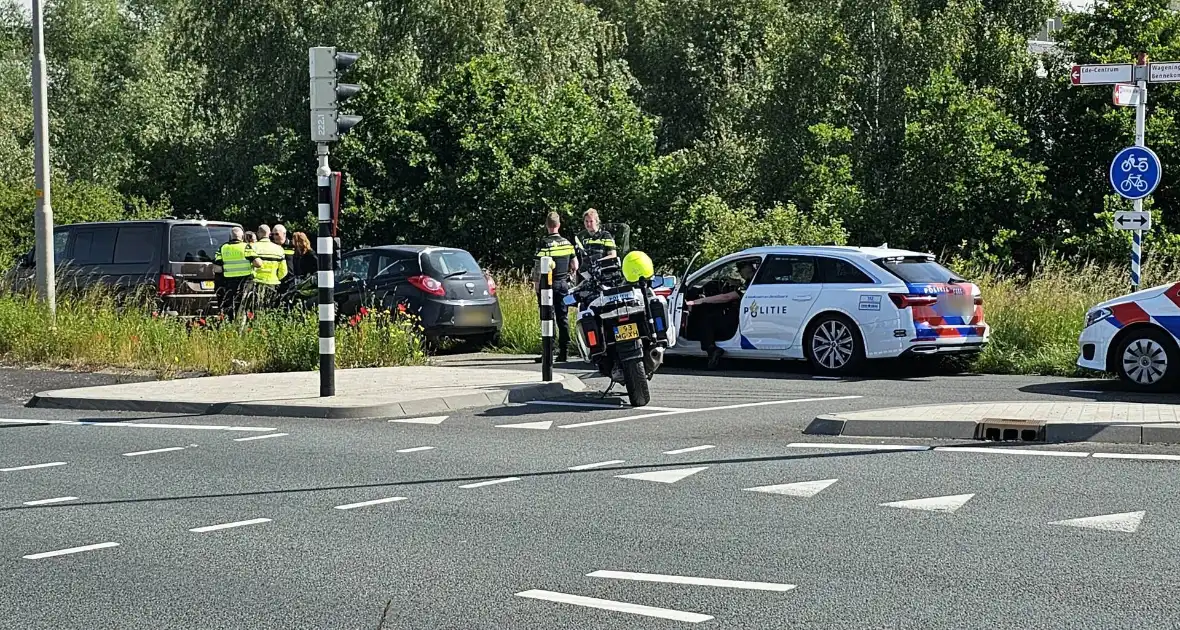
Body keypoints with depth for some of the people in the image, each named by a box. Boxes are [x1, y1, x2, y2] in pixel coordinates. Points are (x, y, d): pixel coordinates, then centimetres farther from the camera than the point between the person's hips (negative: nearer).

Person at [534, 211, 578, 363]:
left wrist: (536, 285, -7)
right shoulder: (567, 243, 6)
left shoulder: (544, 244, -11)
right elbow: (575, 266, 9)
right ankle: (564, 352, 8)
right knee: (563, 318, 8)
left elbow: (539, 268, -14)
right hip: (564, 284, 5)